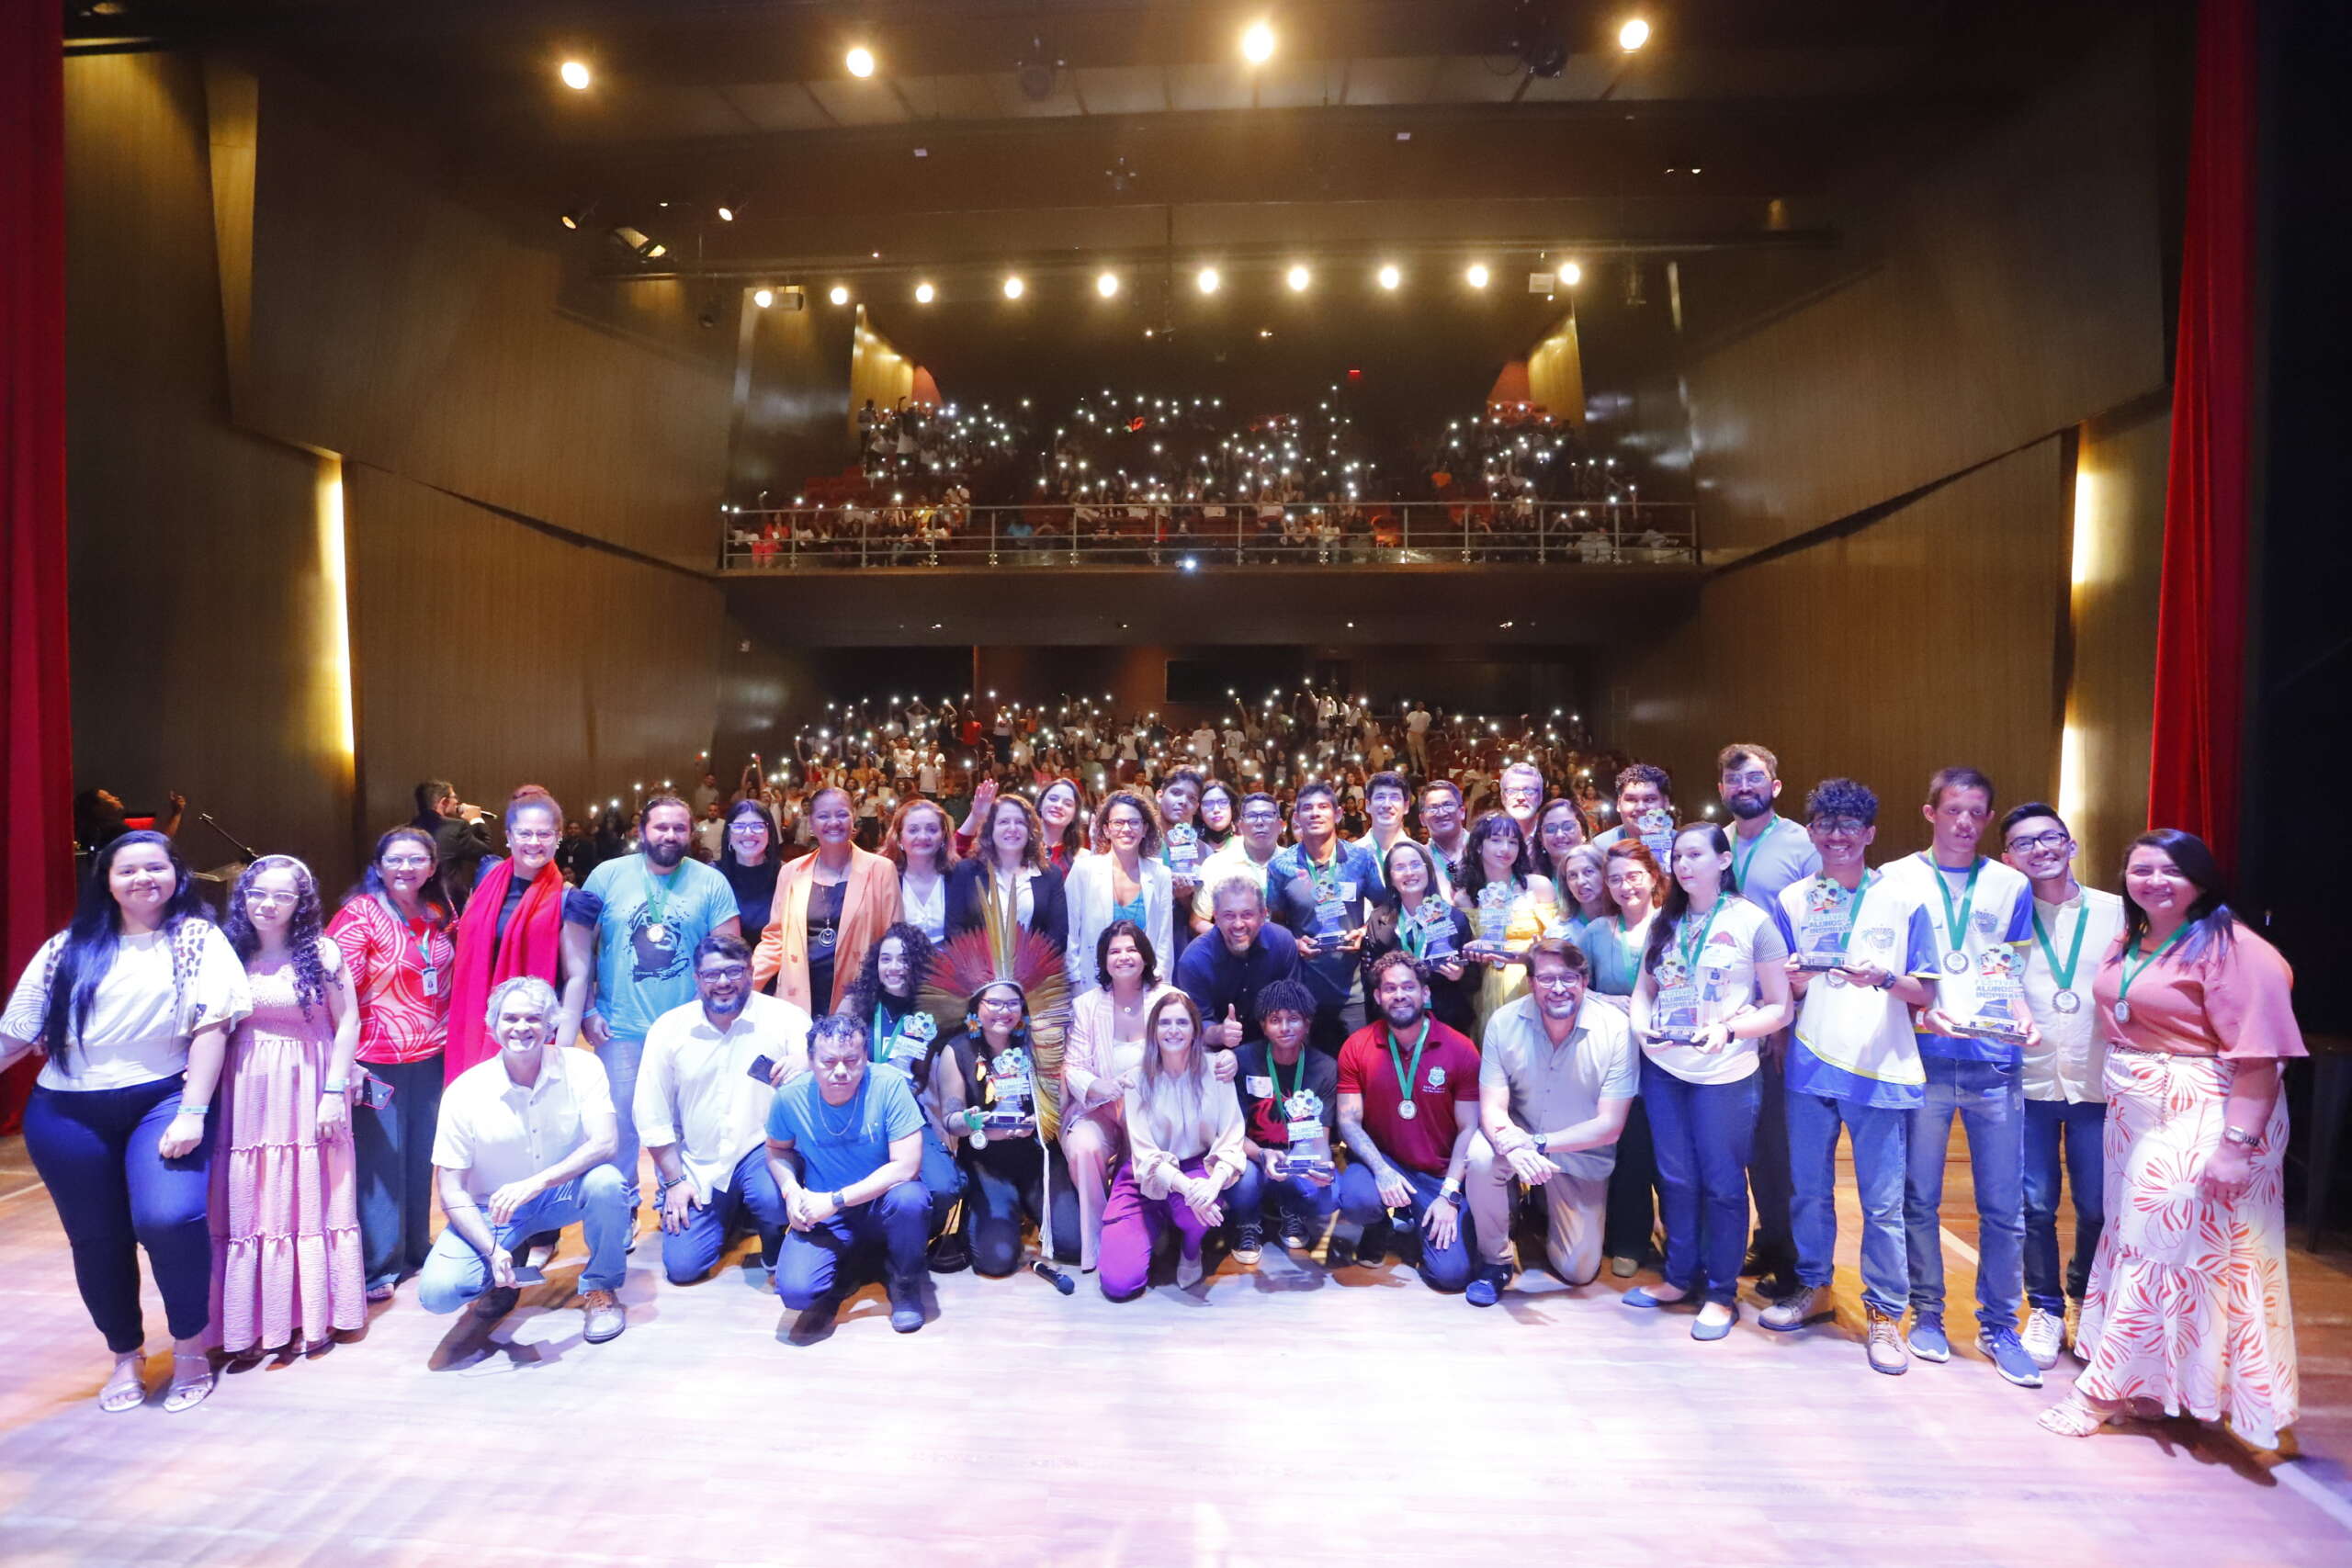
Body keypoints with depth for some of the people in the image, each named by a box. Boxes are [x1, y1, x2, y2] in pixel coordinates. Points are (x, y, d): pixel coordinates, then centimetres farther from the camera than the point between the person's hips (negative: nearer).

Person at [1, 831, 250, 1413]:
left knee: (169, 1218, -21)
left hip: (162, 1101, -3)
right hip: (67, 1113, 3)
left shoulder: (198, 939, -1)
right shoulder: (66, 948, 8)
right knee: (96, 1240, 10)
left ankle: (190, 1347, 1)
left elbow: (211, 1026, -8)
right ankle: (125, 1356, 31)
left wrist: (192, 1112, -15)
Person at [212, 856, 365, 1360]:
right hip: (246, 1094, 2)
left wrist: (335, 1091, -8)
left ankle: (311, 1317, 14)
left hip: (306, 1092, -2)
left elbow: (347, 1022, -3)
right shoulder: (230, 955, 4)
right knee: (247, 1202, 5)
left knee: (309, 1199, 4)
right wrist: (204, 1100, -4)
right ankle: (251, 1323, 16)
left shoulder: (321, 952, -2)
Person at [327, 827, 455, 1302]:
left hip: (432, 1057, 5)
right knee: (379, 1160, 2)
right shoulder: (360, 914, -9)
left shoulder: (439, 914, 7)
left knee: (421, 1157, 13)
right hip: (379, 1059, -5)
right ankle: (377, 1266, 14)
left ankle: (417, 1247, 27)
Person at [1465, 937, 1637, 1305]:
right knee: (1481, 1155, -33)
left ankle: (1548, 1212, 36)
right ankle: (1495, 1261, -7)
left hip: (1582, 1157, 0)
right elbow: (1492, 1109, -19)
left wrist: (1538, 1144, -33)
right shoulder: (1504, 1022, -19)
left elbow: (1610, 1125, -21)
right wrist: (1515, 1147, -42)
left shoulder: (1615, 1029, -22)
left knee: (1578, 1272, 1)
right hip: (1522, 1141, 0)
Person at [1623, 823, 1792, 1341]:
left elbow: (1778, 1007, -5)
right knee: (1676, 1178, 12)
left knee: (1722, 1184, 5)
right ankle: (1681, 1276, 27)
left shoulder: (1752, 921, -5)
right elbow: (1644, 988, 14)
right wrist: (1641, 1022, -7)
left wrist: (1728, 1030, -20)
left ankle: (1721, 1293, 18)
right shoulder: (1664, 922, 8)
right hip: (1663, 1068, 4)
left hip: (1725, 1074, -4)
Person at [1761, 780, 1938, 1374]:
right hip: (1809, 1064, 2)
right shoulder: (1792, 900, 8)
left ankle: (1884, 1312, 16)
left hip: (1880, 1068, -2)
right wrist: (1795, 979, -12)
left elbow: (1925, 991, 3)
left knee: (1883, 1202, 1)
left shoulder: (1903, 899, 3)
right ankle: (1812, 1285, 29)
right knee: (1808, 1188, 10)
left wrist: (1884, 979, -17)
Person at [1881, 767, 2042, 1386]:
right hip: (1923, 1057, -1)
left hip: (1995, 1062, 2)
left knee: (2004, 1205, 4)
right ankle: (1927, 1313, 21)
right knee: (1920, 1197, 6)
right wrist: (1923, 1011, -12)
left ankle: (1999, 1325, 19)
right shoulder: (1896, 880, 4)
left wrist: (2023, 1019, -5)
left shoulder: (2011, 886, 11)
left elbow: (2013, 975, 13)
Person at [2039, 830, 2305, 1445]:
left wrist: (2238, 1143, -22)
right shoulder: (2128, 944, 11)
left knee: (2161, 1254, 0)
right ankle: (2148, 1386, 26)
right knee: (2136, 1248, 13)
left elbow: (2257, 1055, -19)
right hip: (2133, 1116, 8)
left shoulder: (2232, 948, -14)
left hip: (2198, 1119, -8)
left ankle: (2104, 1389, 9)